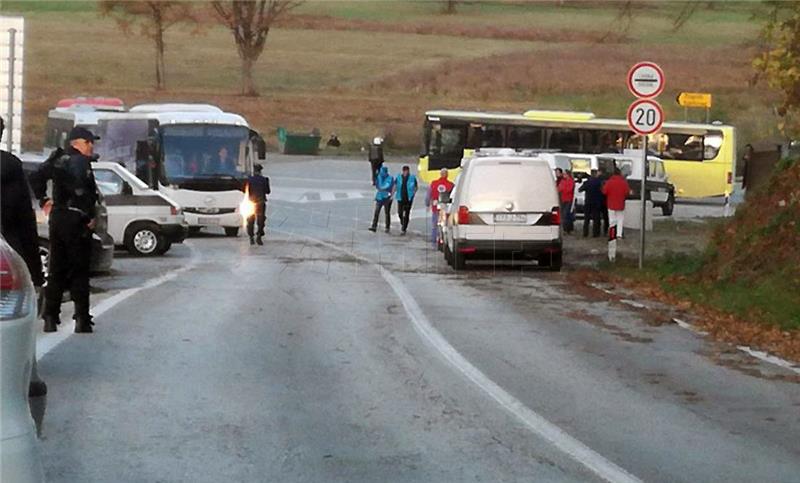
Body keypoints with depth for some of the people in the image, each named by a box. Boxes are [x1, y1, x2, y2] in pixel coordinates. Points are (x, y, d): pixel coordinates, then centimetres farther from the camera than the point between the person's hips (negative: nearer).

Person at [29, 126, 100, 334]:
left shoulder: (58, 159, 12)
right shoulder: (80, 162, -13)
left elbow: (36, 177, 15)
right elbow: (82, 192, -24)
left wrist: (43, 200, 17)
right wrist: (89, 218, -16)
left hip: (57, 217, 8)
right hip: (76, 220, -8)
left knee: (56, 270, 11)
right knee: (79, 271, -2)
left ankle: (50, 318, 10)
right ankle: (82, 320, -4)